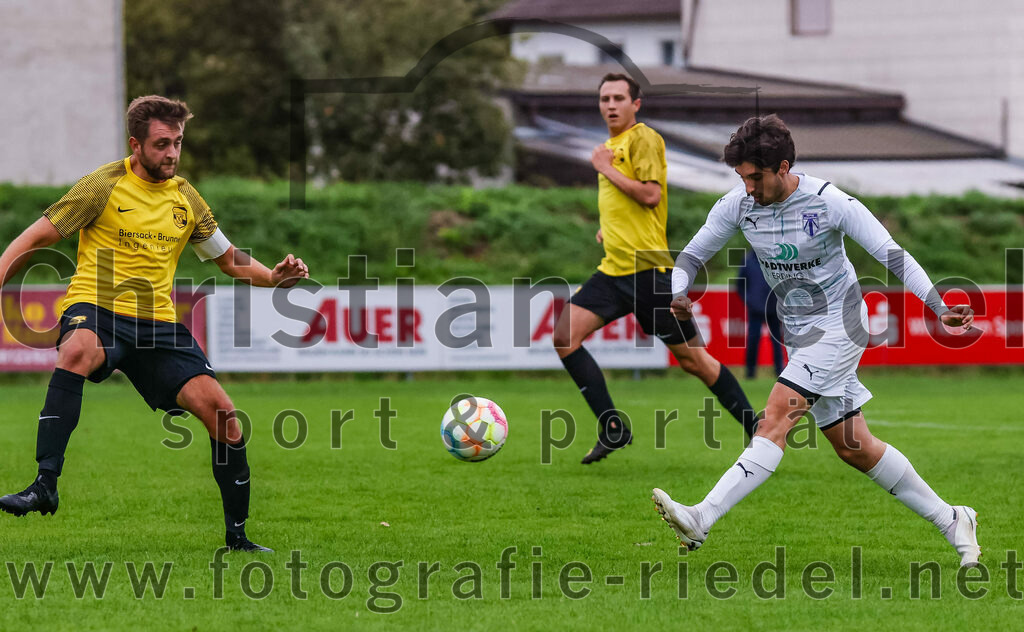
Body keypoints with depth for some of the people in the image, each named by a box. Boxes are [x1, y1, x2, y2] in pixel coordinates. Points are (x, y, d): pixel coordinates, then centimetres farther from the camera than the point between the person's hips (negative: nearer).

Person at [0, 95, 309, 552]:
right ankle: (45, 485, -43)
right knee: (78, 350, -41)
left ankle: (237, 536, 9)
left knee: (221, 412, -8)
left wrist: (276, 277, 2)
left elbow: (231, 261, 22)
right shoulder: (106, 185, -3)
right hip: (96, 309, -5)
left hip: (157, 323, 5)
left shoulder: (186, 198, 12)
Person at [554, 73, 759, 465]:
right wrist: (609, 227, 15)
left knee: (692, 359, -4)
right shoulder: (611, 146, 19)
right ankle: (613, 430, -3)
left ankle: (757, 430, 8)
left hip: (647, 268, -8)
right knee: (565, 337, -6)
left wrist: (607, 169, -11)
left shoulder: (644, 139, -7)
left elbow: (651, 194, -19)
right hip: (614, 269, 8)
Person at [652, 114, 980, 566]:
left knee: (776, 418, -22)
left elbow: (891, 254, -16)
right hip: (799, 336, 7)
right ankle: (952, 521, 21)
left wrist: (938, 307, -24)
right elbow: (693, 254, 5)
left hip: (839, 325, -7)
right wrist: (677, 294, -16)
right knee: (852, 447, 9)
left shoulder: (829, 202, -19)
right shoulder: (738, 205, -4)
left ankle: (701, 520, -31)